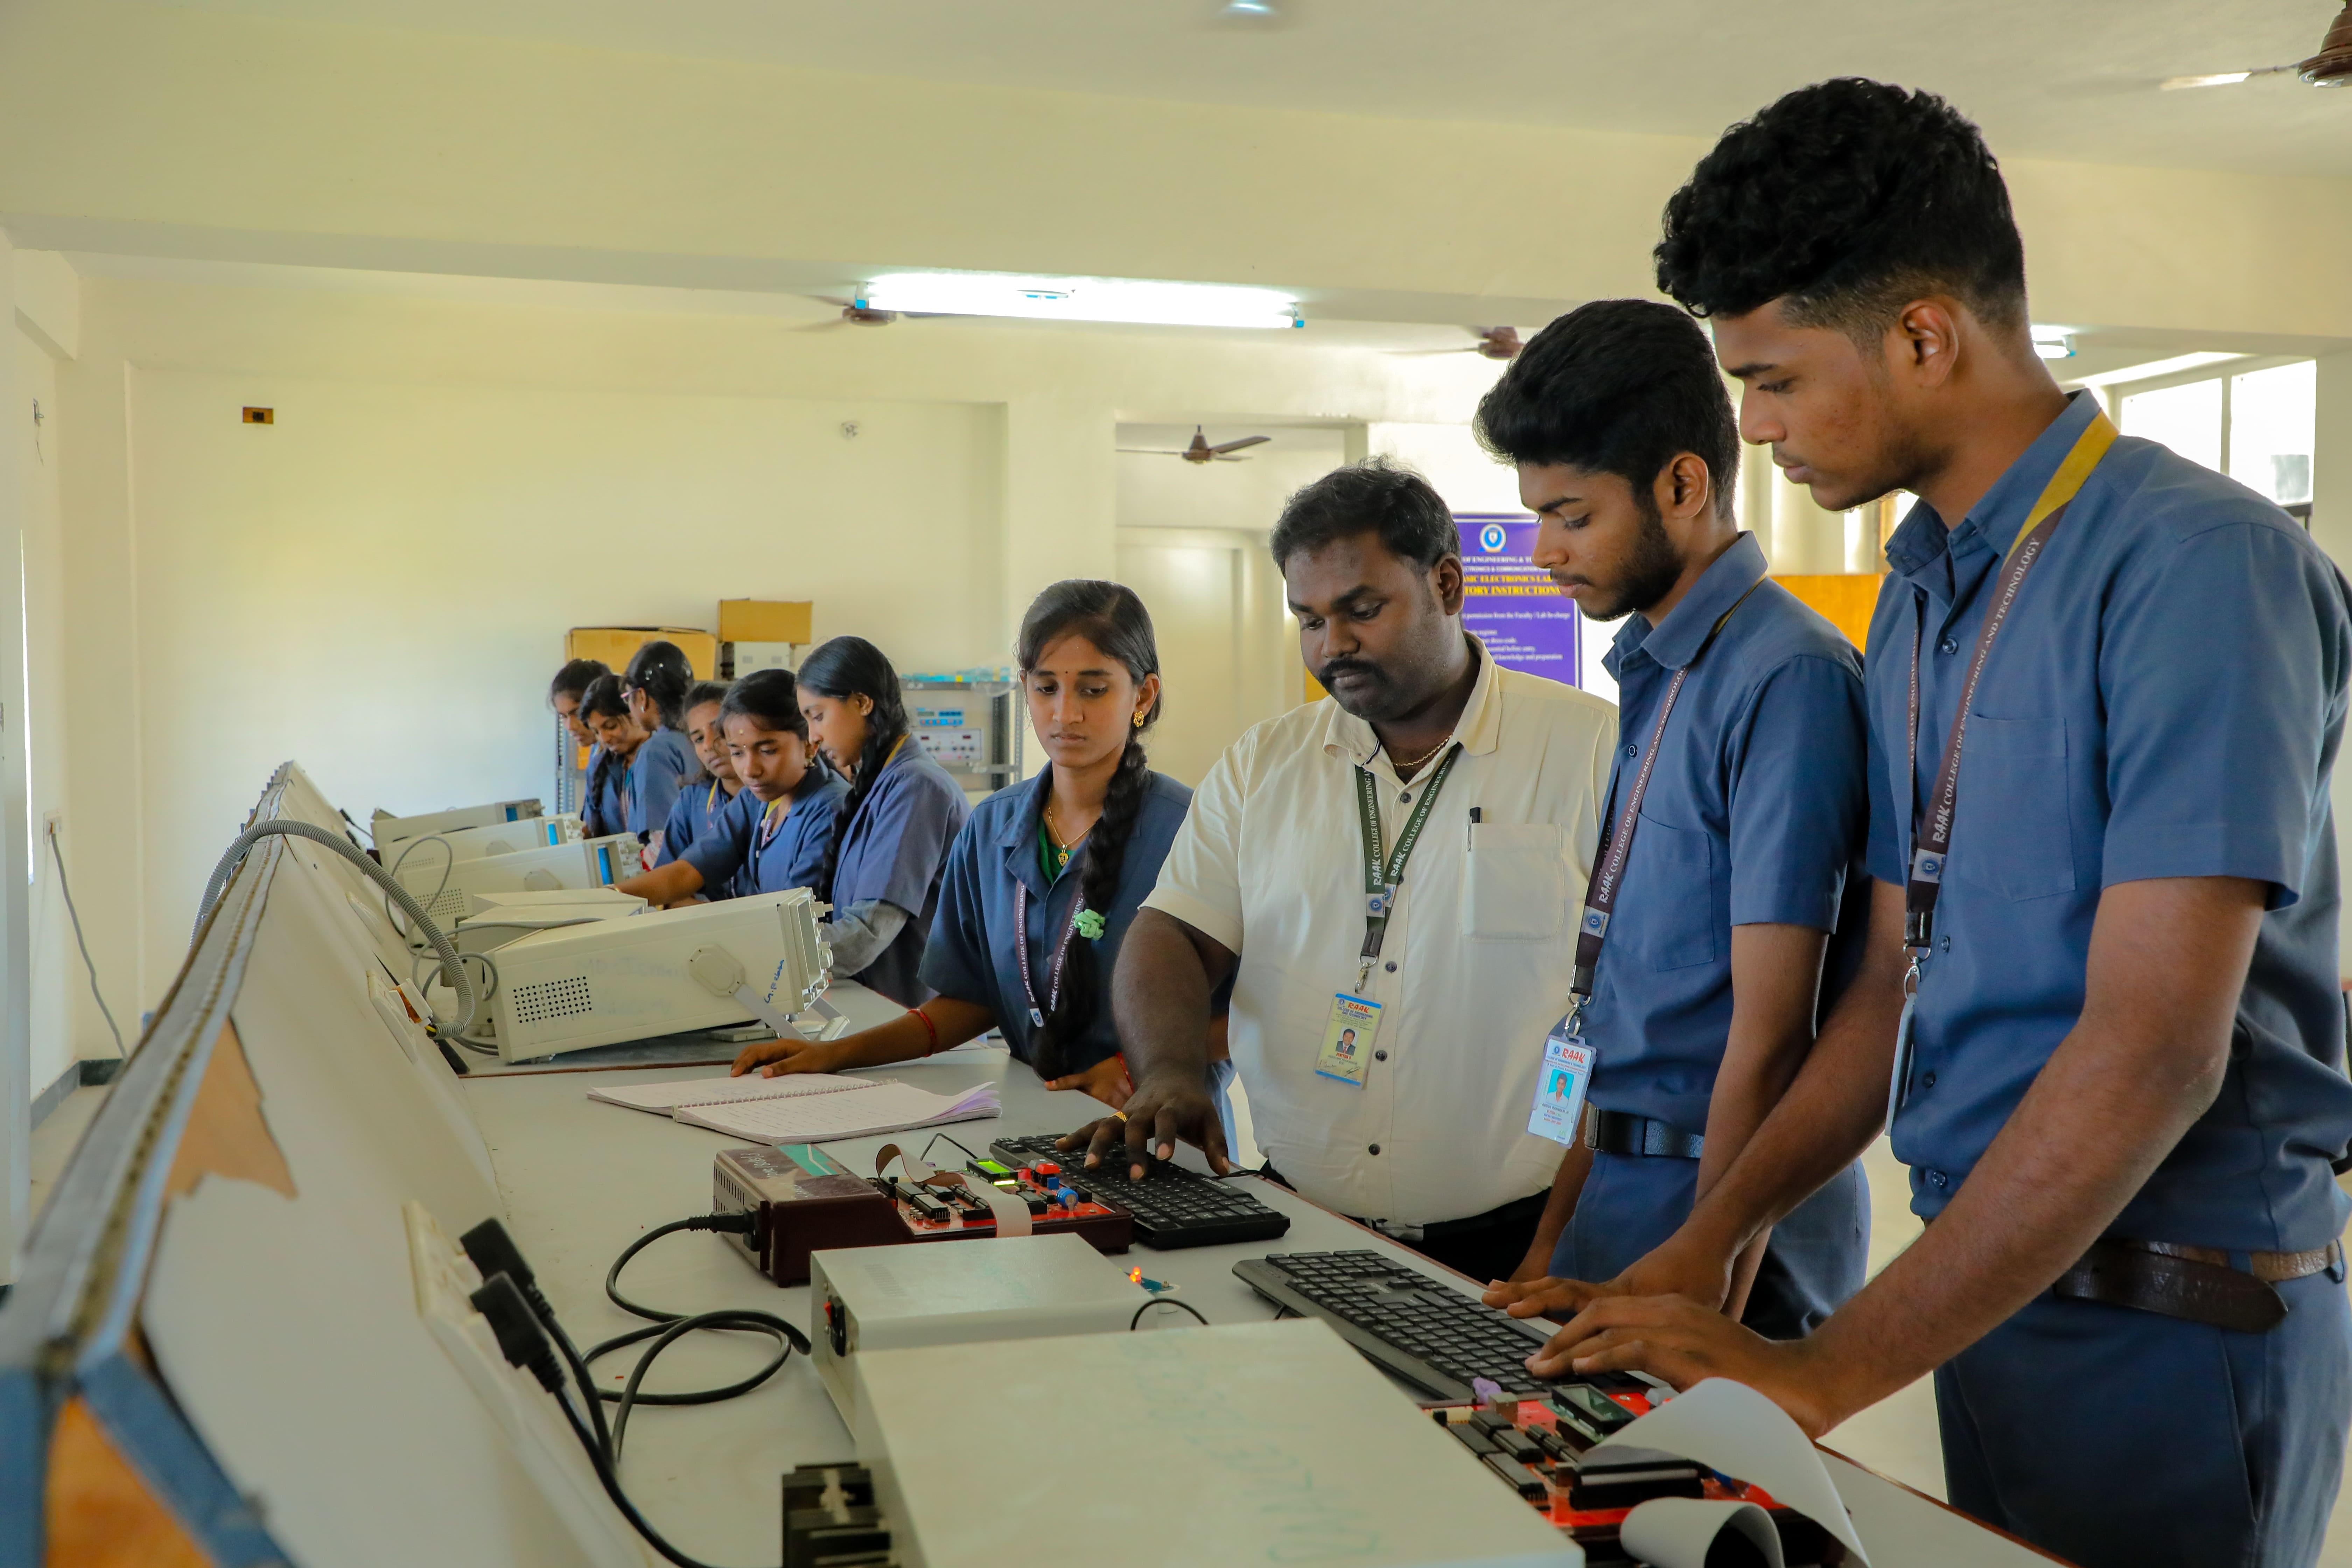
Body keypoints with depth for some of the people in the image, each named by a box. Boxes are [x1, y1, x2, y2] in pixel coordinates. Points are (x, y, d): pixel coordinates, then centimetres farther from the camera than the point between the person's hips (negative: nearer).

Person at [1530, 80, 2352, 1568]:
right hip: (1990, 1284, 7)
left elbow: (2155, 1045, -24)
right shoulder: (1920, 599, 8)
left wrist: (1829, 1370, -22)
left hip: (2174, 1330, -7)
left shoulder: (2198, 564, -17)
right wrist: (1710, 1247, 2)